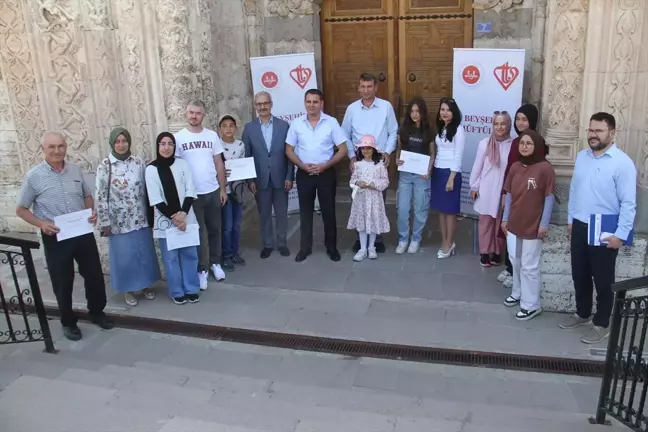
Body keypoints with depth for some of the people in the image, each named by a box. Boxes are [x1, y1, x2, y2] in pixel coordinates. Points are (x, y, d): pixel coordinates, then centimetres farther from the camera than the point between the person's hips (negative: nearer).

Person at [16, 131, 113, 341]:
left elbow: (87, 196, 15)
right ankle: (68, 322, 29)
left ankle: (97, 312, 35)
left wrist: (92, 212, -6)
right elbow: (21, 210, -1)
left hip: (83, 233, 3)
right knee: (63, 282, 9)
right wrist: (41, 224, -18)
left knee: (94, 275, 12)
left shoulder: (76, 170, 2)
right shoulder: (33, 176, -9)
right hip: (55, 238, -3)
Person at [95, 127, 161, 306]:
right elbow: (100, 196, -8)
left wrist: (150, 214, 6)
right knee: (124, 256, 8)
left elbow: (147, 189, 6)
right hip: (119, 221, -3)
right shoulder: (104, 167, -8)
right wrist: (105, 222, -9)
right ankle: (128, 289, 25)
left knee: (144, 253, 12)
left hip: (140, 219, 3)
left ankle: (145, 285, 31)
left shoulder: (139, 163, 1)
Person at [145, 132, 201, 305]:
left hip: (186, 218, 2)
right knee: (171, 258, 5)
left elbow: (190, 192, -1)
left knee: (189, 255, 8)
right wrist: (173, 217, -12)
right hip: (165, 221, -2)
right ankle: (177, 292, 19)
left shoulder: (182, 164, 0)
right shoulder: (151, 169, -5)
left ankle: (191, 289, 21)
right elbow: (155, 200, -8)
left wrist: (183, 213, -14)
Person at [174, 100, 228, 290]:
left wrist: (223, 188, 4)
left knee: (214, 229, 14)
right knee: (199, 233, 4)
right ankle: (202, 269, 16)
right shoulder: (178, 138, -4)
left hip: (213, 191, 3)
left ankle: (215, 263, 29)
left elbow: (219, 164, 6)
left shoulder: (212, 136, 3)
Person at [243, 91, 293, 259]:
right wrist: (250, 179, -4)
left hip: (280, 178, 0)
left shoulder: (283, 125, -1)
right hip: (260, 180, 0)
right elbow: (246, 156, 1)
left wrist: (289, 176, -5)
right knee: (264, 214, 10)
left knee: (282, 213, 11)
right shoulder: (249, 128, 0)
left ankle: (282, 243, 27)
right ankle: (267, 244, 26)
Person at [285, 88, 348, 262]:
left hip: (326, 173, -1)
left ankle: (331, 247, 23)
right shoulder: (296, 124, -1)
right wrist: (303, 165, -12)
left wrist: (325, 165, -15)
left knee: (328, 211, 7)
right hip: (304, 174, 2)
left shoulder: (331, 122, -6)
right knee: (305, 211, 10)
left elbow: (342, 150, -6)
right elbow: (289, 150, 4)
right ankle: (305, 247, 23)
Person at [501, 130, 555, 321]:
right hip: (514, 224, 6)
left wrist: (544, 224, -13)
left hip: (533, 226, -6)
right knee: (515, 262, 19)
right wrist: (505, 218, 11)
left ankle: (531, 305, 14)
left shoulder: (545, 168, -14)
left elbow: (549, 197, -12)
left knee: (529, 266, 2)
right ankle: (518, 293, 38)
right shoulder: (515, 167, 4)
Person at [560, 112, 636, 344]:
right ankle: (582, 314, 36)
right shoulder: (582, 156, 6)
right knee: (579, 275, 17)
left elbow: (628, 203, -15)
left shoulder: (623, 163, -15)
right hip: (579, 227, 6)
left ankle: (601, 324, 22)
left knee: (603, 280, 6)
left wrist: (620, 234, -17)